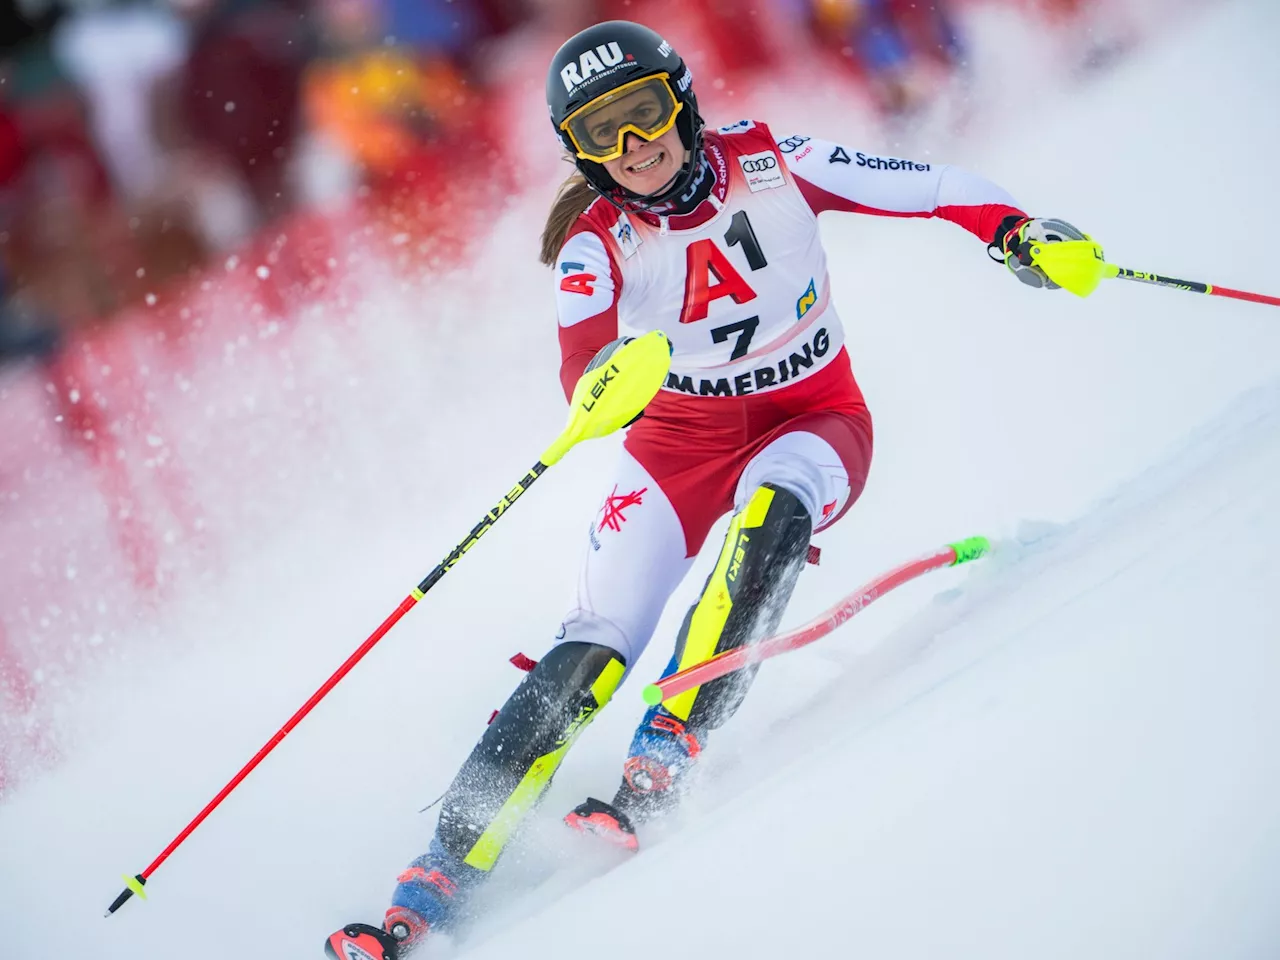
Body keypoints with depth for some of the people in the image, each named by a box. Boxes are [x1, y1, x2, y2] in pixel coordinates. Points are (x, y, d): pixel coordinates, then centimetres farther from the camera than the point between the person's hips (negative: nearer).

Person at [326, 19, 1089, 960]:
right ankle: (444, 875, -17)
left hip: (813, 418, 0)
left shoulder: (767, 165, -14)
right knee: (596, 645, -15)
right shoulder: (597, 241, -15)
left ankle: (659, 768, -40)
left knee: (771, 509, -37)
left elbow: (920, 185, -8)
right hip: (683, 433, 0)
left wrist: (1015, 228, -23)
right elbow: (582, 379, -30)